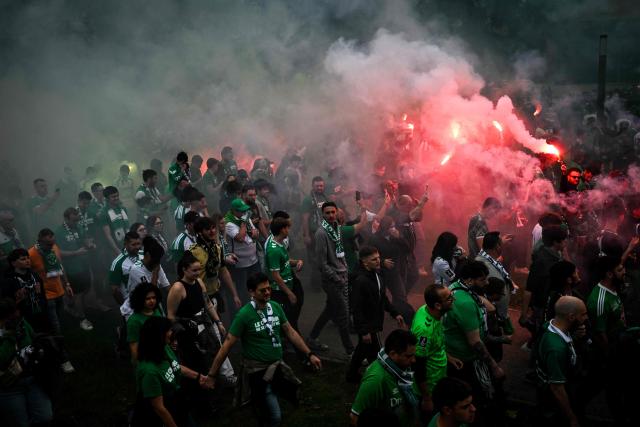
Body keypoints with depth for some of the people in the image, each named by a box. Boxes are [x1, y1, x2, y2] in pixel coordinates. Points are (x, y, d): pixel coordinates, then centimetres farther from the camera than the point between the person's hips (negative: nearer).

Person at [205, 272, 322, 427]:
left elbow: (290, 332, 8)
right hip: (258, 371, -6)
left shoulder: (275, 307, -2)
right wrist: (211, 375, -14)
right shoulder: (244, 315, -18)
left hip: (278, 366, 6)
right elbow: (227, 345, -15)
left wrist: (309, 355, 5)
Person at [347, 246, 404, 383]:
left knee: (362, 349, 24)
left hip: (374, 324, 9)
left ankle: (352, 375, 41)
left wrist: (395, 313, 11)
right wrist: (364, 331, -24)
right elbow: (356, 309, -25)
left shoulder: (375, 275, 1)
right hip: (367, 326, -9)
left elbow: (383, 298, 15)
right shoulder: (360, 281, -26)